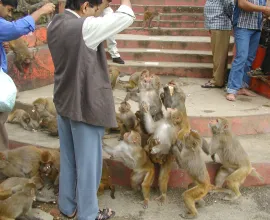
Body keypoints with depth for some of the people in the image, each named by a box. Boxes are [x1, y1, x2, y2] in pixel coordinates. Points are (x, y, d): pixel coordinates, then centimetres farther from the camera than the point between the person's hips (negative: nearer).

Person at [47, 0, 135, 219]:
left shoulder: (54, 25, 2)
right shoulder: (84, 28, -22)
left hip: (64, 103, 8)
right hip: (85, 105, -8)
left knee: (67, 158, 20)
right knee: (87, 162, 6)